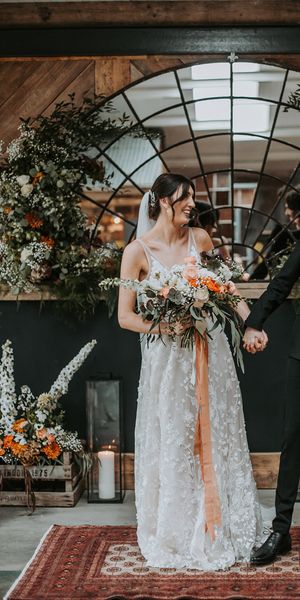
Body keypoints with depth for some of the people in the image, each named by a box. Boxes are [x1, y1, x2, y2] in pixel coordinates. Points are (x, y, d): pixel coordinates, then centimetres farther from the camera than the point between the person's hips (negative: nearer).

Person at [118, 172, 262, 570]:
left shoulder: (199, 238, 3)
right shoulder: (138, 251, -9)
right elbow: (125, 316, -8)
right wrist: (166, 327, -21)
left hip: (209, 352, 4)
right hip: (169, 358, -4)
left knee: (216, 439, 11)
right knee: (175, 444, 6)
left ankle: (221, 527, 26)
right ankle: (179, 534, 22)